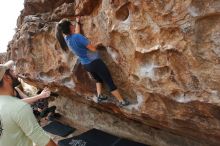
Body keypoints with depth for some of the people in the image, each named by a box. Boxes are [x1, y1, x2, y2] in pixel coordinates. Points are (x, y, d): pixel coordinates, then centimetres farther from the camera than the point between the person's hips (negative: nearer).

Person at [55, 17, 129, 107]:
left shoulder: (66, 39, -2)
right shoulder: (77, 37, -26)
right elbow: (93, 49, -20)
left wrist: (77, 22, 30)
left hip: (85, 65, 8)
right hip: (94, 62, -8)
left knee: (98, 79, 33)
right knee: (109, 82, 3)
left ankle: (99, 96, 31)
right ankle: (122, 101, 12)